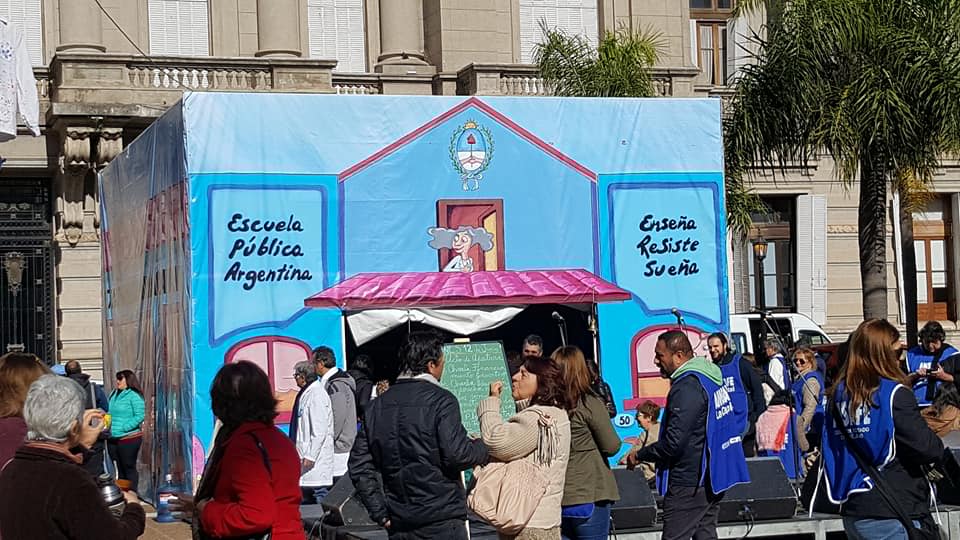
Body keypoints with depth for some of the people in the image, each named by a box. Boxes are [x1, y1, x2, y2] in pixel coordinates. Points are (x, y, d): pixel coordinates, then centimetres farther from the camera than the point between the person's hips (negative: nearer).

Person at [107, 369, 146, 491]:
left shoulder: (134, 395, -9)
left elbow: (140, 415, -15)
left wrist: (124, 428, -19)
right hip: (113, 439, 7)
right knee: (119, 469, 14)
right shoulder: (114, 394, 13)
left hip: (129, 439, -7)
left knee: (129, 468, -1)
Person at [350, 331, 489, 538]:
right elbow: (457, 454, -17)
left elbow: (359, 465, 9)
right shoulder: (440, 399, -8)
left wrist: (380, 513, 11)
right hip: (441, 521, -6)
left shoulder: (377, 405, 10)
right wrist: (484, 449, 3)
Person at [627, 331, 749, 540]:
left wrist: (639, 456, -9)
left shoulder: (686, 388, -19)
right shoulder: (709, 378, 13)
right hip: (712, 479, 10)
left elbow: (673, 443, -23)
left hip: (689, 484, -10)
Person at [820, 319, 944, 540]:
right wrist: (939, 446, 6)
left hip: (853, 514, 7)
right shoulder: (895, 394, -11)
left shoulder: (838, 394, 8)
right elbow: (927, 448, -14)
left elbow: (830, 450, 14)